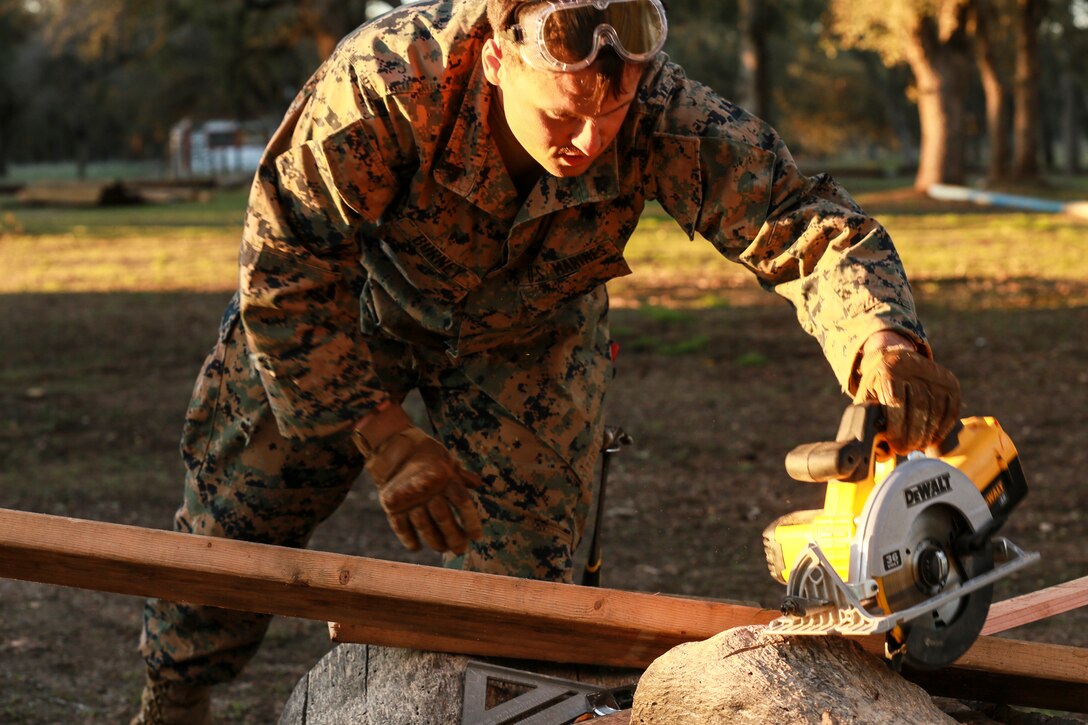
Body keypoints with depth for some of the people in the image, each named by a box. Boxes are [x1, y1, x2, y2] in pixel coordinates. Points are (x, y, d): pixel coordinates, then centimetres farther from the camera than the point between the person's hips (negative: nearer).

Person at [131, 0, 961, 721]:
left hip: (532, 332, 1)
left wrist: (883, 342, -63)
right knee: (239, 508, 9)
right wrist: (383, 437, -34)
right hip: (359, 301, -1)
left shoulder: (665, 114, -40)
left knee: (517, 558, -4)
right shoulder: (383, 82, -44)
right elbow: (285, 273, -34)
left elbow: (806, 218, -42)